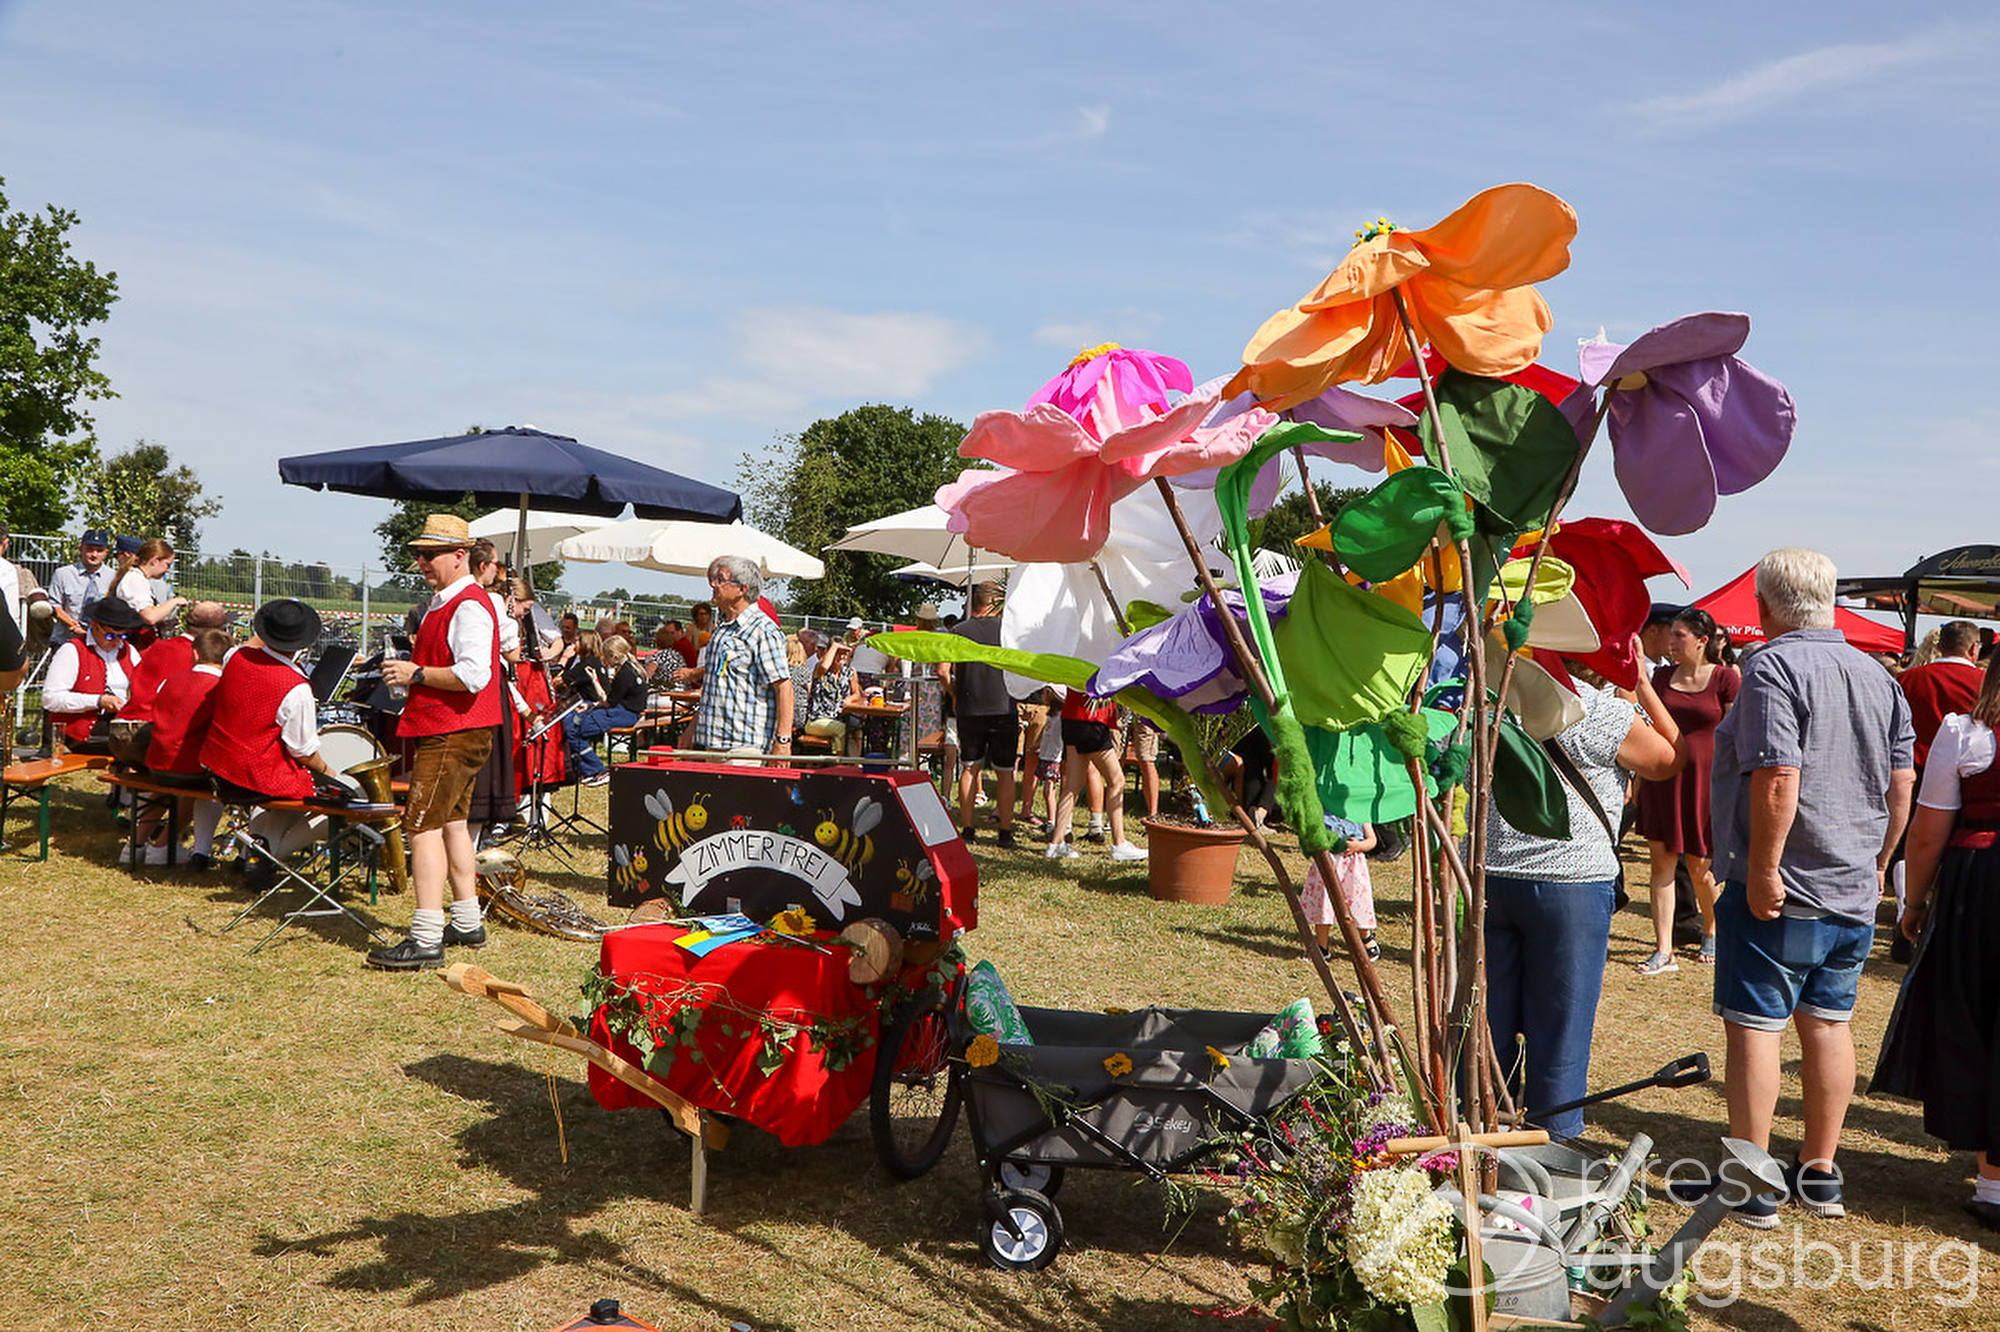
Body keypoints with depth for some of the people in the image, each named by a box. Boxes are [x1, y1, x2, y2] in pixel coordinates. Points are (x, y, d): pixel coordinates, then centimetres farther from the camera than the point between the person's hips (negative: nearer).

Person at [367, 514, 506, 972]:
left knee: (423, 826, -13)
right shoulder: (440, 602, 17)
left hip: (453, 734, -11)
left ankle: (425, 939, -15)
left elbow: (473, 675, -27)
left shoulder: (469, 606, -16)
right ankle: (466, 924, 26)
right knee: (452, 823, 16)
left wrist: (417, 674, -19)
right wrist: (407, 669, 14)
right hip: (445, 730, 11)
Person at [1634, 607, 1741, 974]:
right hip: (1662, 777, 4)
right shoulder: (1662, 676, 7)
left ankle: (1711, 933, 34)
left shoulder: (1725, 679, -5)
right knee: (1661, 859, -2)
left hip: (1704, 779, -4)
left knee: (1699, 866, 7)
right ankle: (1664, 951, 0)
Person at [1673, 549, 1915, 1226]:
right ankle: (1819, 1172, 24)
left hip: (1780, 891, -8)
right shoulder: (1877, 675, 9)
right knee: (1828, 1022, 15)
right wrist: (1877, 859, 21)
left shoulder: (1772, 668, -15)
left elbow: (1778, 778, -23)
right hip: (1854, 892, 8)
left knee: (1753, 1027, -1)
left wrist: (1763, 870, -18)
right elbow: (1903, 781, 12)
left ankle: (1749, 1188, 5)